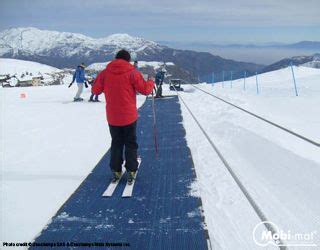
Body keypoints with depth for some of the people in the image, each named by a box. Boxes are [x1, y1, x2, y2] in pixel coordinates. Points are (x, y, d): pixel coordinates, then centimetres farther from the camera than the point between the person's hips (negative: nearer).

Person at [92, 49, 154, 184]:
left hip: (112, 117, 2)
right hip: (129, 116, -2)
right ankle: (131, 171, 12)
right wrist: (151, 82, 14)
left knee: (116, 144, 16)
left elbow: (96, 90, 5)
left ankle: (116, 171, 19)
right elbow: (145, 90, -7)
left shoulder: (105, 73, -3)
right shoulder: (132, 72, -9)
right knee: (130, 144, 12)